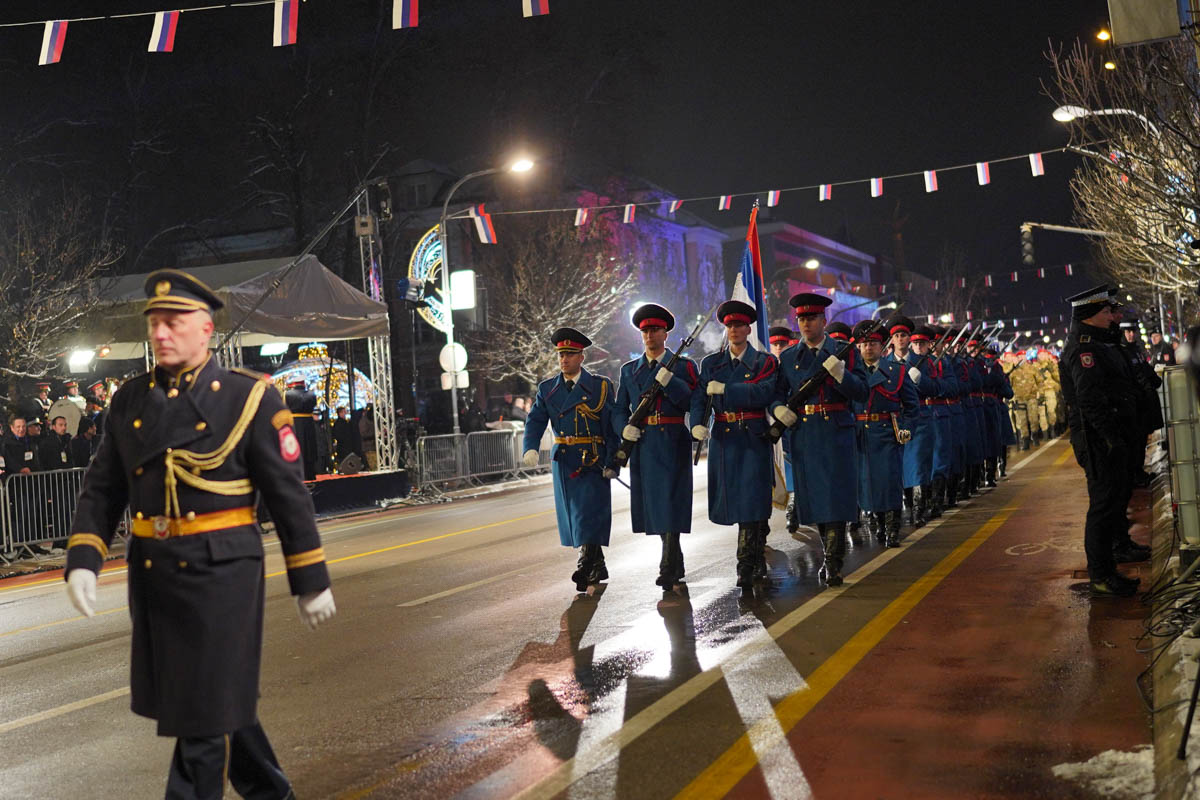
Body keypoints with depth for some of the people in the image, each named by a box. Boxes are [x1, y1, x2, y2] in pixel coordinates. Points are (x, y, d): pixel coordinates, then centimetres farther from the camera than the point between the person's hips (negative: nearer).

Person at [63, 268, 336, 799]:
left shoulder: (250, 398, -7)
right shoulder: (130, 400, 7)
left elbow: (289, 496, -5)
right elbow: (102, 489, 9)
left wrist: (311, 581, -3)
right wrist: (82, 561, -6)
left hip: (221, 570, -5)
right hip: (151, 573, 6)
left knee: (207, 704, 0)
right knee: (213, 694, 18)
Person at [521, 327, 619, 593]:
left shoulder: (601, 386, 0)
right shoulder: (547, 388, 10)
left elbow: (612, 427, -3)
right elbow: (535, 421, 2)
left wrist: (612, 462, -10)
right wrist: (530, 449, -16)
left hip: (593, 460, -4)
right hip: (562, 460, 4)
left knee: (589, 512, -12)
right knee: (573, 515, 8)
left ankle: (585, 569, -13)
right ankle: (598, 567, 22)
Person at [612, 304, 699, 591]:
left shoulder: (684, 366, 3)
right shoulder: (629, 370, 14)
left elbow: (695, 404, -8)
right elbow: (619, 409, 14)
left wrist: (670, 382, -20)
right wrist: (624, 428, -7)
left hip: (672, 444, -4)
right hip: (642, 446, 4)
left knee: (670, 502, -10)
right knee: (653, 503, 9)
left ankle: (668, 570, -8)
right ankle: (676, 564, 24)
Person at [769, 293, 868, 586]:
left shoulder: (845, 352, 4)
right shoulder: (788, 358, 11)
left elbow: (862, 393, -3)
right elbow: (776, 393, 14)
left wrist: (840, 374, -20)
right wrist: (778, 408, -8)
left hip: (836, 433, -3)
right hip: (802, 435, 3)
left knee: (835, 495, -7)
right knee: (813, 496, 8)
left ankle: (833, 565, -4)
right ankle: (831, 553, 25)